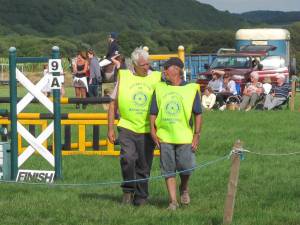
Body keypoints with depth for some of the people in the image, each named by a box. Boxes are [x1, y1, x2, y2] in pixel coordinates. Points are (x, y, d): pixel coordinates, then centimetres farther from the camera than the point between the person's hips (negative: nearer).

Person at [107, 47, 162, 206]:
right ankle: (128, 189, 0)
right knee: (128, 158, -20)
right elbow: (113, 104, 9)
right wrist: (110, 128, 6)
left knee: (144, 166, 5)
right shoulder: (123, 77, 4)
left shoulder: (157, 78, 4)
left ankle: (141, 197, 20)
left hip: (147, 129, 1)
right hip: (127, 127, -1)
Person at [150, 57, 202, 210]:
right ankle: (173, 200, 8)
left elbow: (198, 114, 3)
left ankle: (184, 188, 28)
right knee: (168, 169, 2)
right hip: (165, 136, 2)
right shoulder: (160, 89, 9)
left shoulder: (191, 89, 2)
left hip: (185, 136, -2)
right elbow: (153, 112, 9)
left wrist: (197, 134, -3)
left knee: (186, 167, -4)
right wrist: (153, 131, -2)